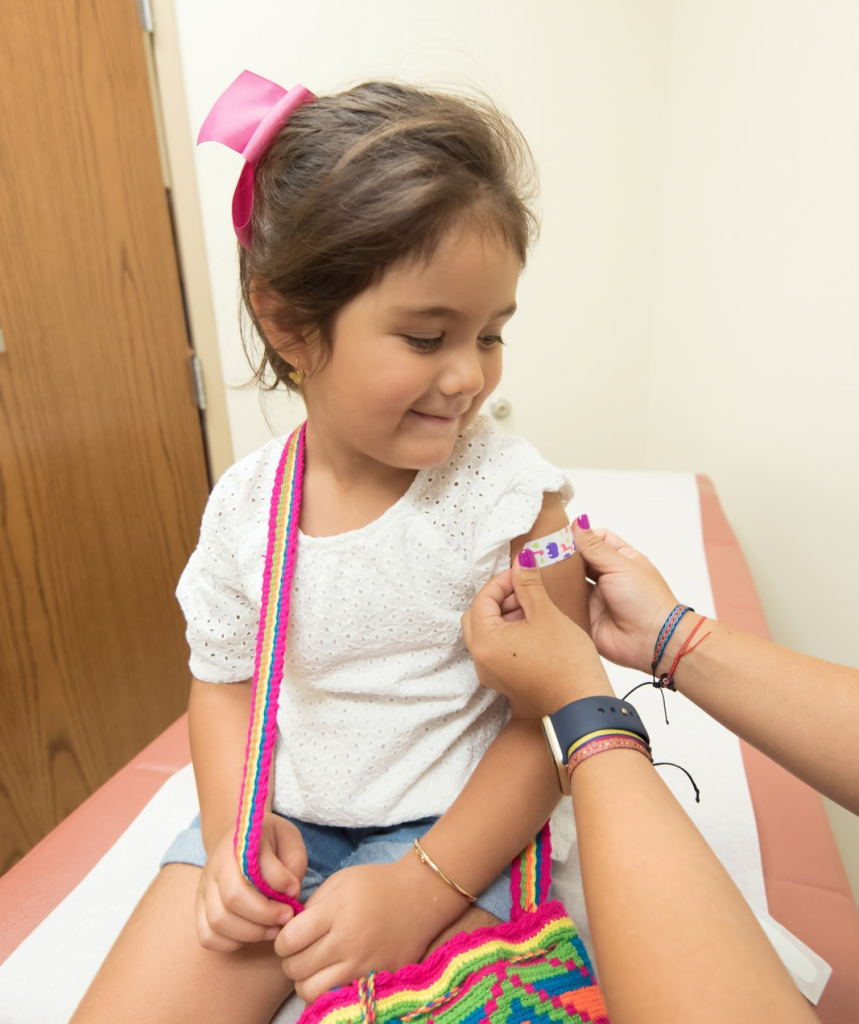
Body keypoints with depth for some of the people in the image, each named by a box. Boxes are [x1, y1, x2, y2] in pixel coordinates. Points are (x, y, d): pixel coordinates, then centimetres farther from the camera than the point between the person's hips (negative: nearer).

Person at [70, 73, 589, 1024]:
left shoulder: (512, 496, -18)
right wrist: (233, 824, -9)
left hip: (453, 832, -2)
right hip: (281, 823, 3)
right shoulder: (243, 503, -8)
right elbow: (224, 679, 5)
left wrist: (420, 888, -18)